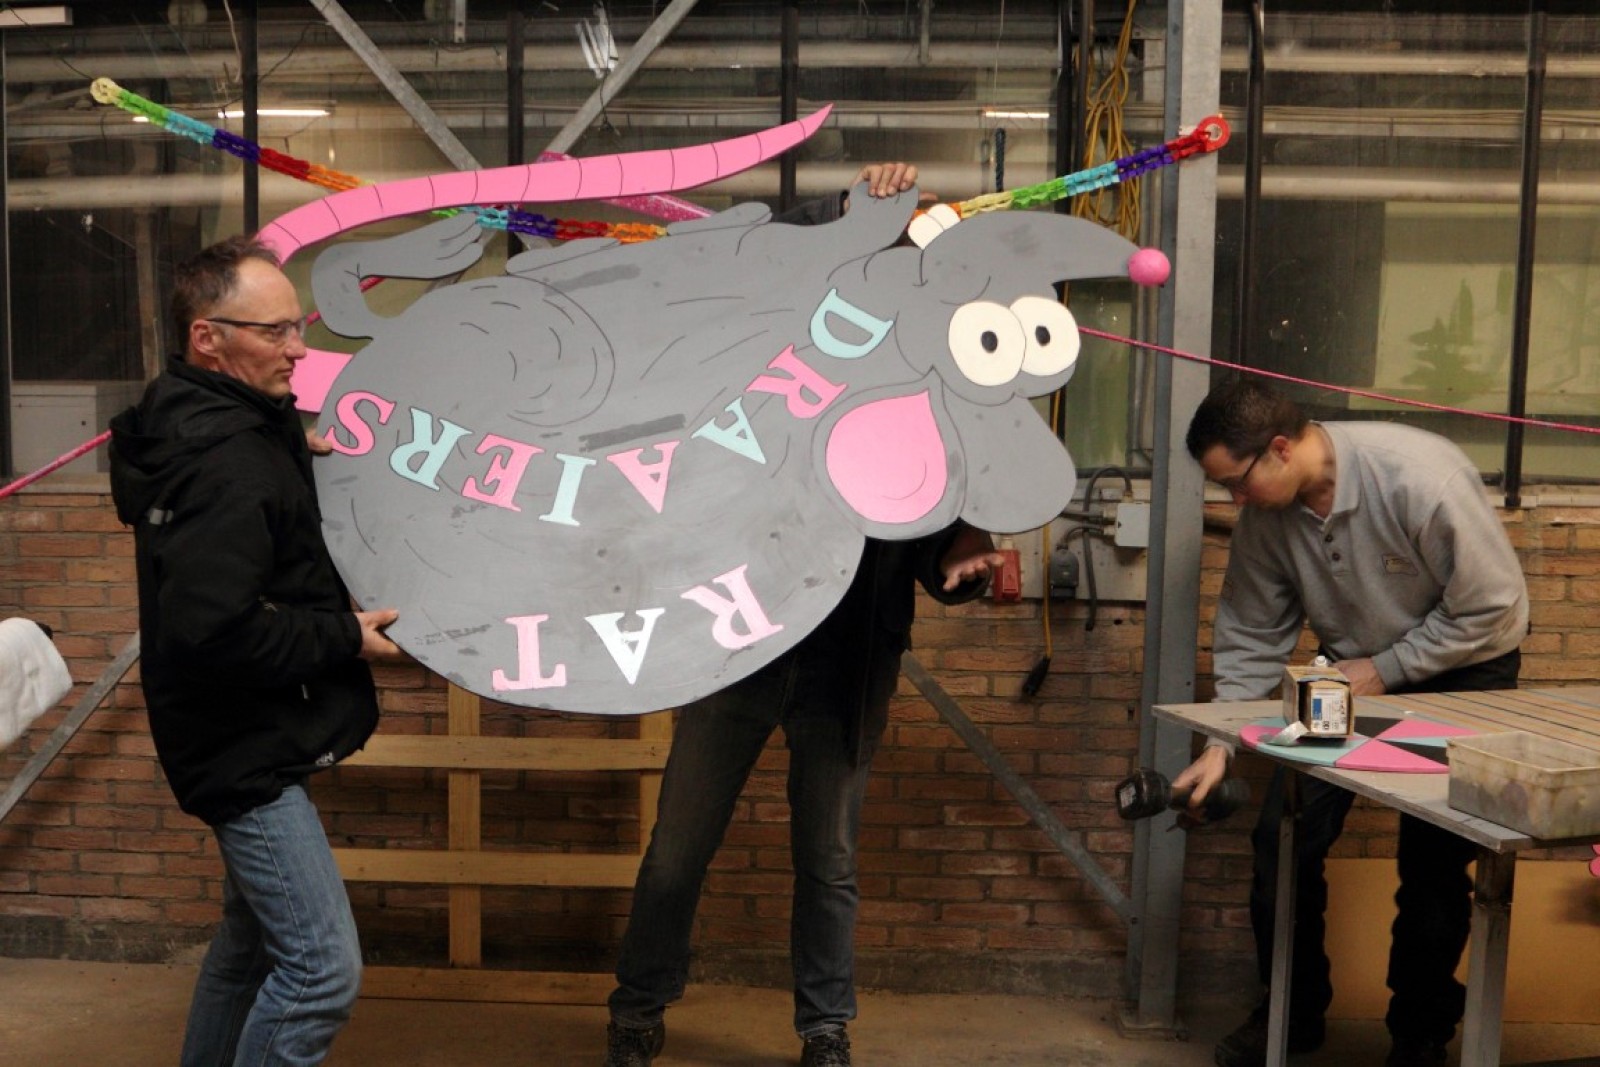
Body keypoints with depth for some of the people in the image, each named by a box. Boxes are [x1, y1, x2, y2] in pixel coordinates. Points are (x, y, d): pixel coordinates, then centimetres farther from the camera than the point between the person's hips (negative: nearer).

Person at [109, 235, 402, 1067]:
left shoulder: (206, 427, 7)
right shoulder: (225, 464, -25)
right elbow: (214, 633, -32)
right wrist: (345, 639, -20)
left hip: (251, 738, 11)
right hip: (248, 748, -11)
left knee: (254, 938, 24)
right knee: (322, 969, -9)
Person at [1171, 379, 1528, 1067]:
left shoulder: (1421, 477, -29)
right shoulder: (1265, 515, -14)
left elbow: (1494, 607, -21)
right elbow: (1250, 637, -5)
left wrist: (1384, 670, -20)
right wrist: (1222, 745, -9)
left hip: (1463, 670, -4)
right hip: (1355, 674, 5)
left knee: (1434, 860, -6)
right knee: (1283, 833, -3)